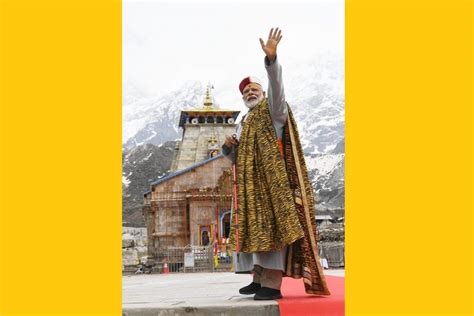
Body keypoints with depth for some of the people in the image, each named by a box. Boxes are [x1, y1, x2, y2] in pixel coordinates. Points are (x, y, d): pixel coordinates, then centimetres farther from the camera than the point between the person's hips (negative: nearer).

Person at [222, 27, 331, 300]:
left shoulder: (273, 110, 2)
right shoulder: (244, 122, 24)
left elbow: (276, 86, -20)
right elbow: (233, 155, 25)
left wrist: (271, 59, -36)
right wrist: (229, 145, 1)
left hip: (272, 179, -8)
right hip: (251, 183, 8)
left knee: (272, 226, -13)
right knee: (255, 227, 8)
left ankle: (272, 284, -16)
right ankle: (260, 279, 15)